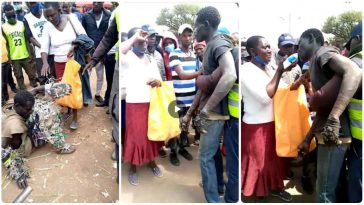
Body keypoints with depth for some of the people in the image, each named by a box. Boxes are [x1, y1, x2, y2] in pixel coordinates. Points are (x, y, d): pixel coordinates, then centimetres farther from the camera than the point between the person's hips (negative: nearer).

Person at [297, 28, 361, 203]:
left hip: (334, 134, -10)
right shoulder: (316, 65, 21)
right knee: (327, 187, 21)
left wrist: (333, 119, -35)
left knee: (325, 192, 0)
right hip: (326, 134, 10)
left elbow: (354, 72, -28)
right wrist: (307, 139, 22)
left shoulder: (323, 53, -7)